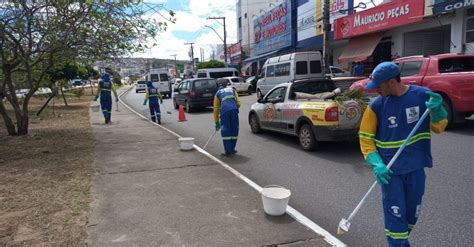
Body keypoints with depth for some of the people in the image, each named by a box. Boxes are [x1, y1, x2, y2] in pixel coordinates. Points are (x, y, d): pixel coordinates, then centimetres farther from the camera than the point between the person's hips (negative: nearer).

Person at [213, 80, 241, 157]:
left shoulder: (218, 93, 27)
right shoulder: (232, 90, 31)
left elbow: (216, 109, 24)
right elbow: (238, 103, 19)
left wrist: (216, 122, 28)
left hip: (224, 111, -1)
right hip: (234, 110, 1)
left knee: (225, 131, 5)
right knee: (234, 130, 13)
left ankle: (228, 151, 5)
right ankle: (232, 149, 22)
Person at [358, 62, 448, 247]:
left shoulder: (422, 95, -7)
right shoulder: (376, 105, -9)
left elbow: (438, 128, 2)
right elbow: (365, 138, -3)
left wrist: (437, 110, -19)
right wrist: (376, 164, -16)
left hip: (415, 168, 2)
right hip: (390, 170, -2)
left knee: (412, 212, 18)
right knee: (395, 213, -1)